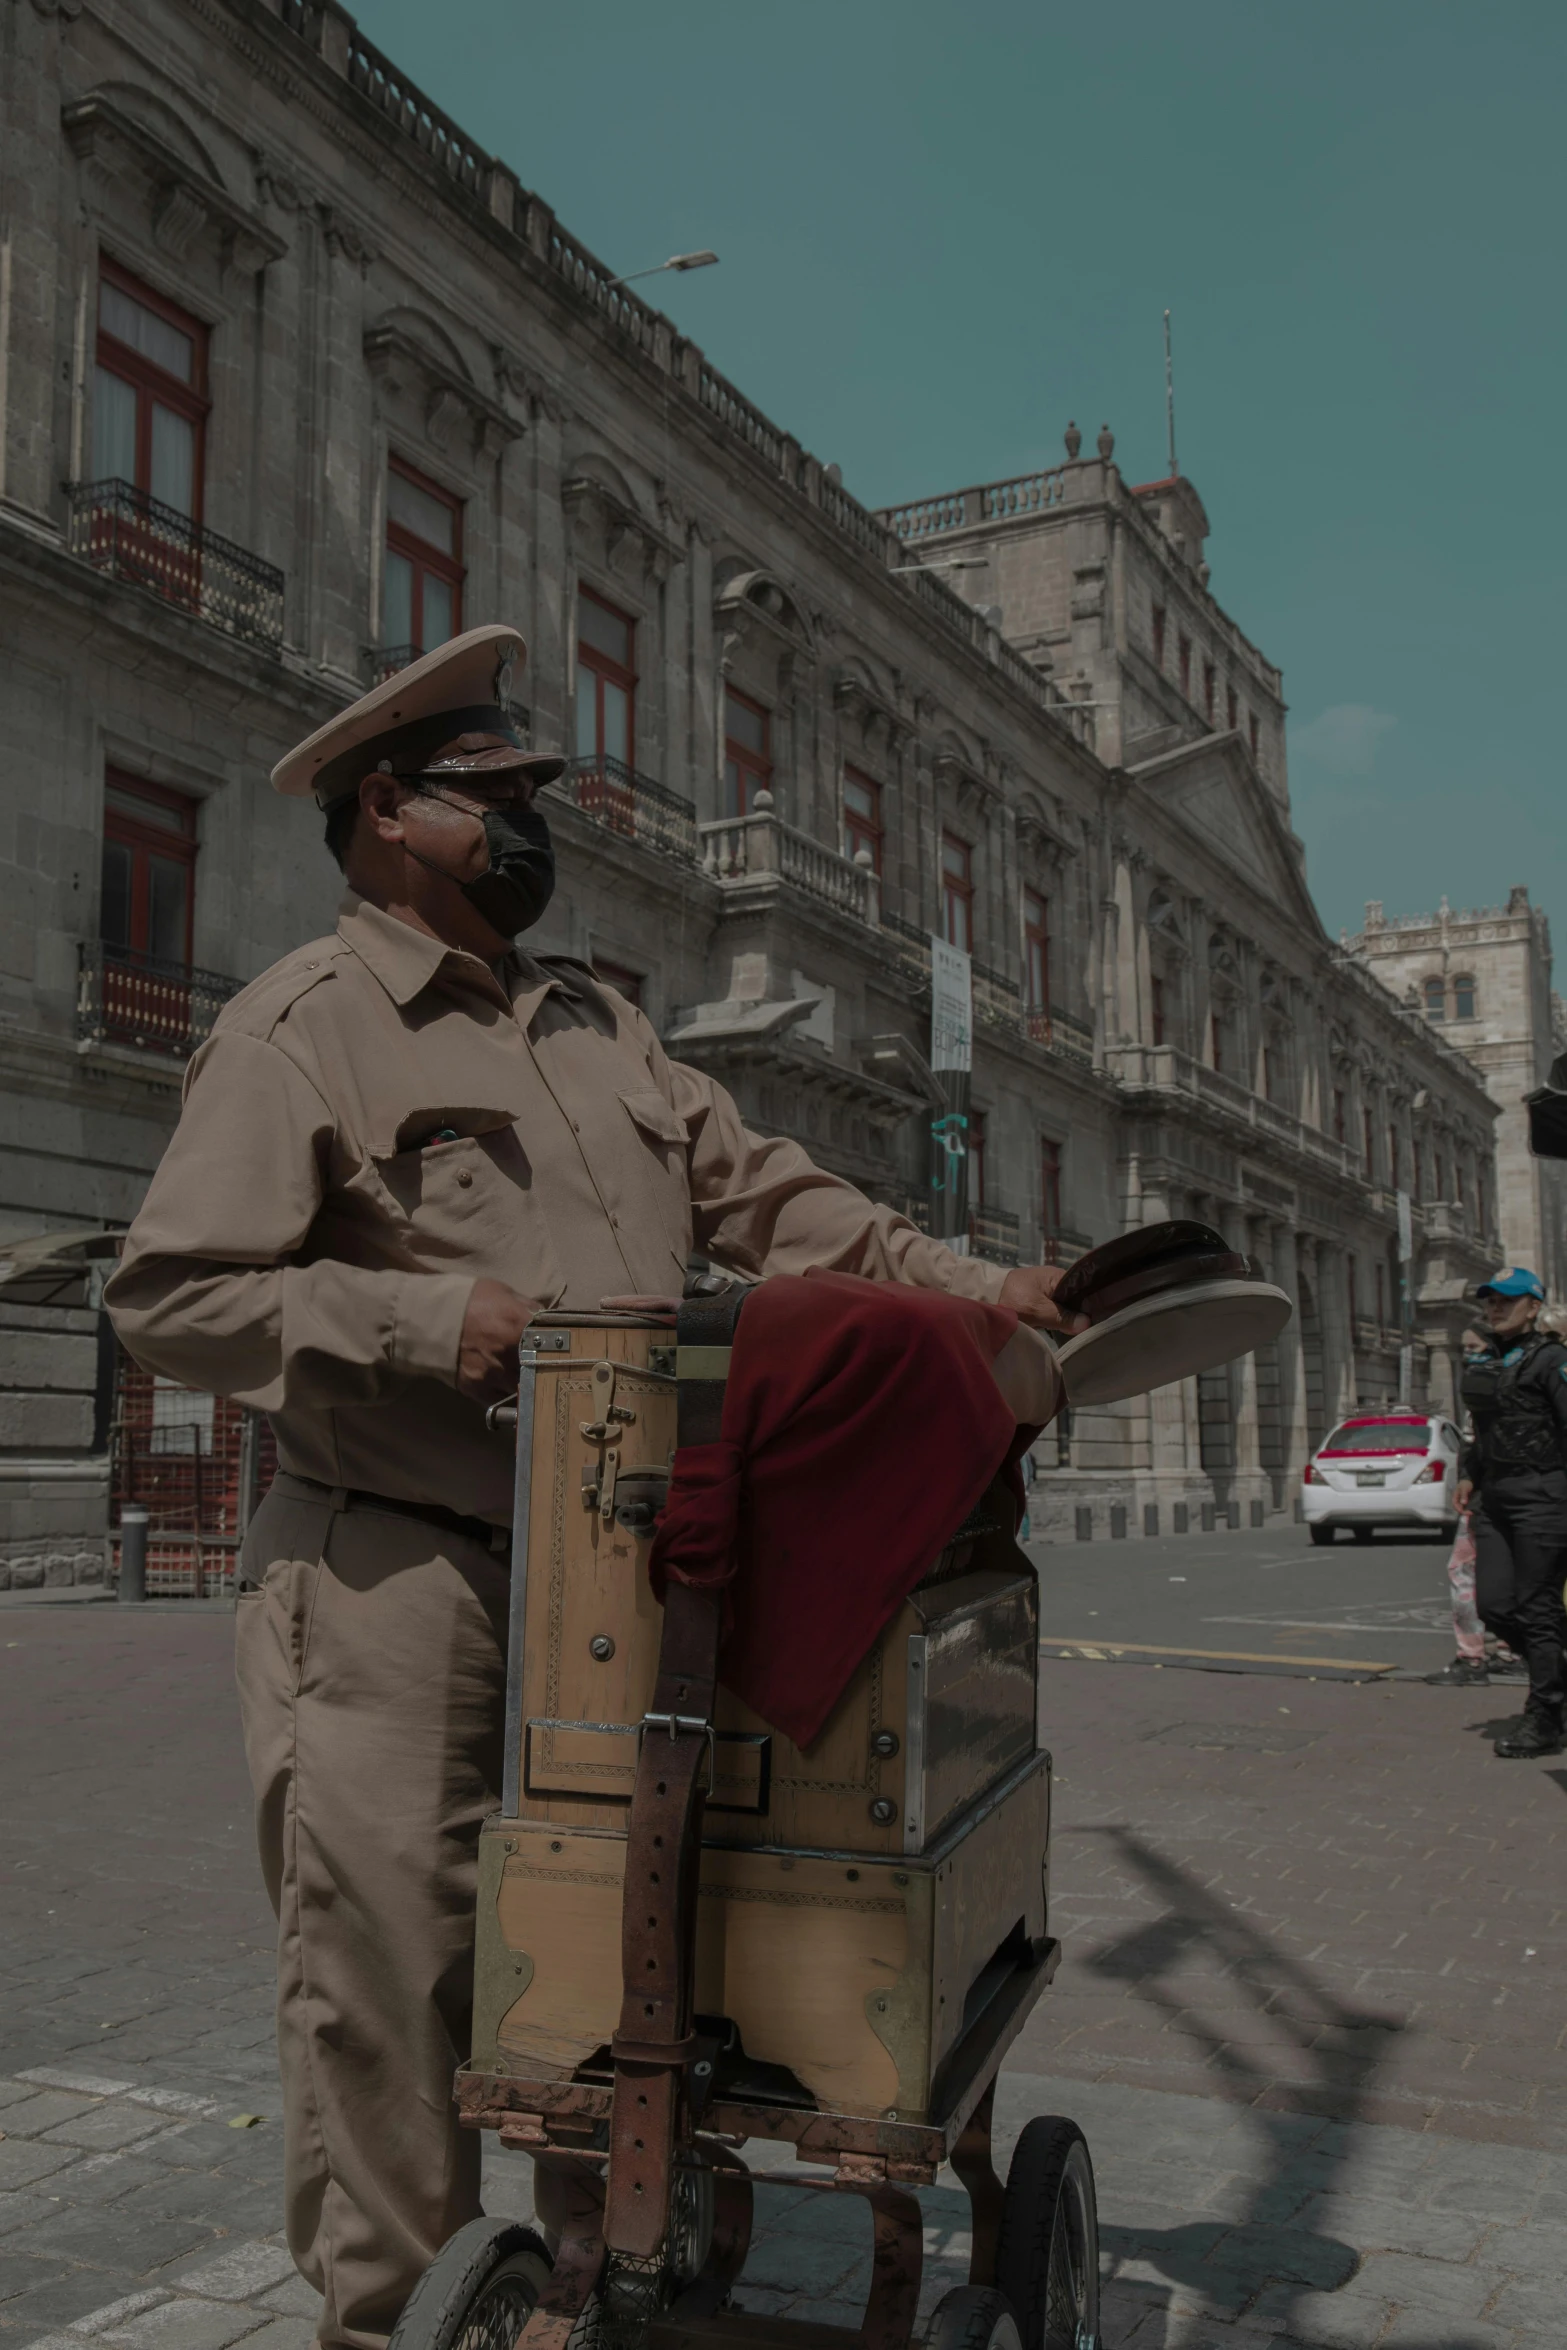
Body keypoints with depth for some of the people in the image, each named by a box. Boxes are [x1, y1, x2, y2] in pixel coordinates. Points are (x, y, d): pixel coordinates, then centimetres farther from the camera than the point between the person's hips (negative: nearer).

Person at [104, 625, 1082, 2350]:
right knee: (387, 1962, -1)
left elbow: (763, 1195, 15)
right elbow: (169, 1296, -9)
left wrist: (968, 1287, 4)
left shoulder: (594, 1023, 18)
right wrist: (425, 1317, -19)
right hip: (393, 1579, -6)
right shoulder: (303, 1025, -4)